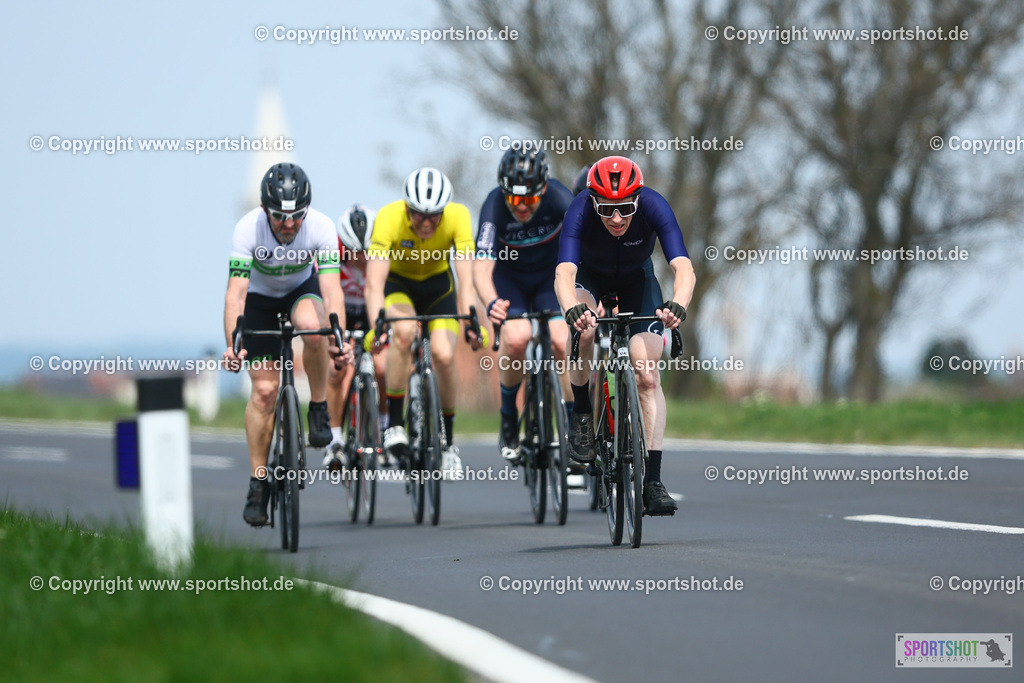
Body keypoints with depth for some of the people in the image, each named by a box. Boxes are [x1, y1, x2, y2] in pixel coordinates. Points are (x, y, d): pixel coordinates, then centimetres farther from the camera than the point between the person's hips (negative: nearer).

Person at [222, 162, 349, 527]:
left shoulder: (321, 227, -30)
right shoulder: (248, 229, -32)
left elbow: (332, 288, -36)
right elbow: (235, 292, -36)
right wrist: (232, 345, -49)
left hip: (302, 289, 0)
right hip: (260, 297, 0)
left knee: (311, 325, -36)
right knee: (264, 390, -10)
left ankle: (319, 410, -15)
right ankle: (258, 481, 1)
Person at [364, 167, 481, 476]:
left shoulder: (458, 217, -30)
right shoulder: (389, 218, -34)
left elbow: (465, 278, -34)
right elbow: (374, 283, -40)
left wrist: (470, 321, -49)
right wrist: (377, 327, -55)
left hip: (438, 283, 1)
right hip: (397, 282, -1)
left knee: (444, 355, -19)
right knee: (404, 331, -33)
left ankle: (447, 440, 3)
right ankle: (394, 423, -21)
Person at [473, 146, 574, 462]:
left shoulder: (559, 199, -29)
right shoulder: (494, 206, -31)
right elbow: (482, 266, -39)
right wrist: (492, 303, -60)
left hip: (549, 275, 1)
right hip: (508, 276, -1)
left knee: (564, 342, -22)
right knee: (516, 338, -28)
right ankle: (508, 415, -4)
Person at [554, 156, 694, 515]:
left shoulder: (654, 207, -34)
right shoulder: (580, 212, -36)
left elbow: (684, 269, -43)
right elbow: (564, 274, -47)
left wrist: (677, 305, -64)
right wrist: (573, 310, -68)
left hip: (636, 279, 1)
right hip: (590, 275, -1)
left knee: (647, 375, -13)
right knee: (584, 329, -34)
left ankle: (653, 482, -10)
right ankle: (581, 412, -7)